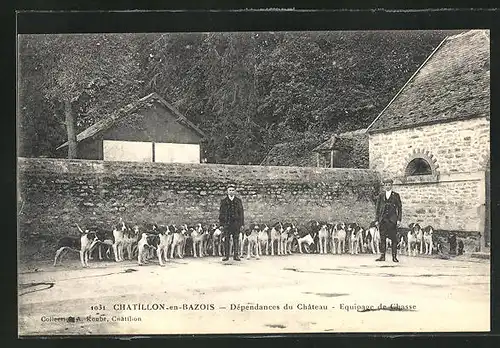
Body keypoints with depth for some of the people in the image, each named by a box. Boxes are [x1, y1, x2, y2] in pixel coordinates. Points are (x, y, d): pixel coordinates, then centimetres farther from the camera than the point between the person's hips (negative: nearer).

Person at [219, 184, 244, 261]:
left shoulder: (238, 201, 10)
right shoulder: (224, 201, 7)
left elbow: (241, 212, 10)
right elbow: (221, 212, 7)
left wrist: (241, 222, 4)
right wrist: (221, 222, -1)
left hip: (236, 223, 1)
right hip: (227, 223, -1)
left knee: (236, 239, 2)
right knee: (226, 239, 0)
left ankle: (236, 255, 7)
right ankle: (226, 255, 5)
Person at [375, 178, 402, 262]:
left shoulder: (396, 195, 7)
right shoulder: (381, 195, 12)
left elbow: (399, 208, 5)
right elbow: (378, 208, 13)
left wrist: (399, 219, -3)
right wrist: (377, 219, 6)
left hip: (392, 220, -2)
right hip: (383, 220, 2)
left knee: (394, 239, -2)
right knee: (382, 238, 2)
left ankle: (394, 256, 3)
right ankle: (382, 256, 6)